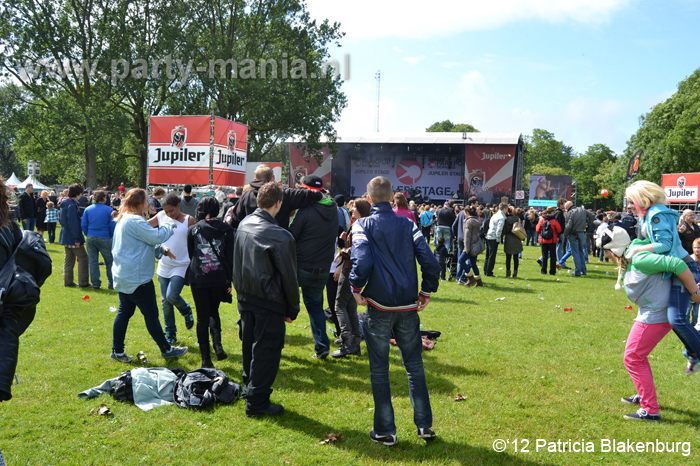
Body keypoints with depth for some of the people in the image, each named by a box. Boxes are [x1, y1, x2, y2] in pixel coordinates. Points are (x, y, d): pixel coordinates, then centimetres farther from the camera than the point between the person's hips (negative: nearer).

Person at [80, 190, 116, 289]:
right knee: (109, 261, 7)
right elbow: (113, 226, -5)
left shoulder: (87, 209, 4)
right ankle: (111, 284, 7)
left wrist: (88, 235, 17)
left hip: (90, 239, 3)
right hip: (104, 239, -3)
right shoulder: (109, 210, -5)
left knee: (93, 261, 9)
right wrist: (111, 236, 9)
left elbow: (83, 225, 5)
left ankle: (95, 284, 10)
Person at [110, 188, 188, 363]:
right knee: (151, 314, 2)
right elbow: (156, 237, -19)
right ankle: (166, 349, 14)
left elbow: (147, 241, 19)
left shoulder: (124, 219, 14)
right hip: (137, 278, -10)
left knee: (124, 312, 13)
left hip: (123, 276, 10)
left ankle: (117, 351, 18)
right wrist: (170, 226, -1)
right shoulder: (135, 221, -21)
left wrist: (162, 250, 7)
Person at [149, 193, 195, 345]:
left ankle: (186, 311, 14)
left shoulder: (189, 220, -7)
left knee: (172, 296, -20)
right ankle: (171, 334, 21)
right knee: (165, 301, 8)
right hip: (164, 266, 4)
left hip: (181, 266, -4)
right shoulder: (161, 216, 3)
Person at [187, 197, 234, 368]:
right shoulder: (226, 229, -2)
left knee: (202, 318, 6)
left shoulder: (193, 230, -2)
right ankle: (218, 345, 0)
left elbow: (190, 254, 9)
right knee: (214, 312, 21)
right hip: (219, 279, 1)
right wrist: (229, 280, 3)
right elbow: (230, 257, -2)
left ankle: (206, 358, 6)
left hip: (199, 279, -1)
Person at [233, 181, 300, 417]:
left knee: (250, 347, 20)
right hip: (269, 303, -7)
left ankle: (250, 390, 34)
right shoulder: (281, 237, -19)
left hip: (245, 300, 7)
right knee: (266, 351, 4)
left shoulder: (243, 225, 1)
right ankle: (257, 402, 12)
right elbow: (288, 277, -12)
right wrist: (292, 309, -4)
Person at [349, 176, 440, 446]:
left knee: (379, 370, 8)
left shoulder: (363, 225, -4)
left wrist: (356, 288, -6)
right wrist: (427, 292, 7)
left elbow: (362, 260, -21)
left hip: (379, 306, -3)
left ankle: (385, 431, 15)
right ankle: (424, 425, 21)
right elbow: (430, 261, -5)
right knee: (415, 366, 15)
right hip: (408, 307, 3)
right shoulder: (407, 224, 4)